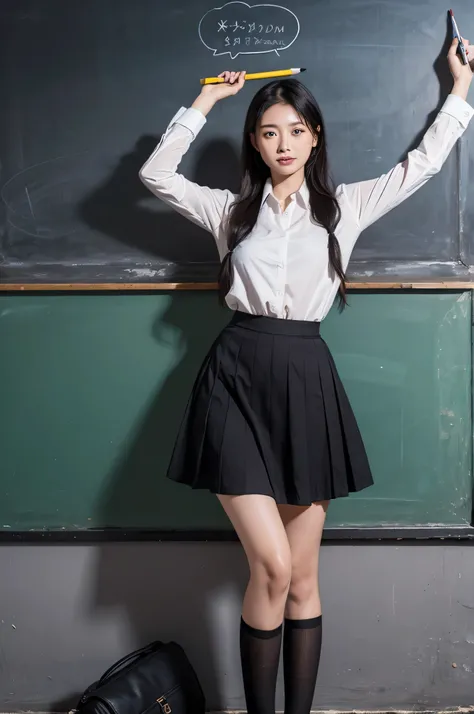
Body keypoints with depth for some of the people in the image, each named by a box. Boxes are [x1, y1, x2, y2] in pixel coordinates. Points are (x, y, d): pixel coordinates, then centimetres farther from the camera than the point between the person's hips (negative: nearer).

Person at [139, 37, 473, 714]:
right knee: (273, 567, -8)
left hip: (306, 382, 1)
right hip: (237, 380, -1)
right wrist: (205, 102, 12)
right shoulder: (231, 209, 12)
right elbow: (156, 173, 9)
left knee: (303, 578, 7)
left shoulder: (345, 205, 12)